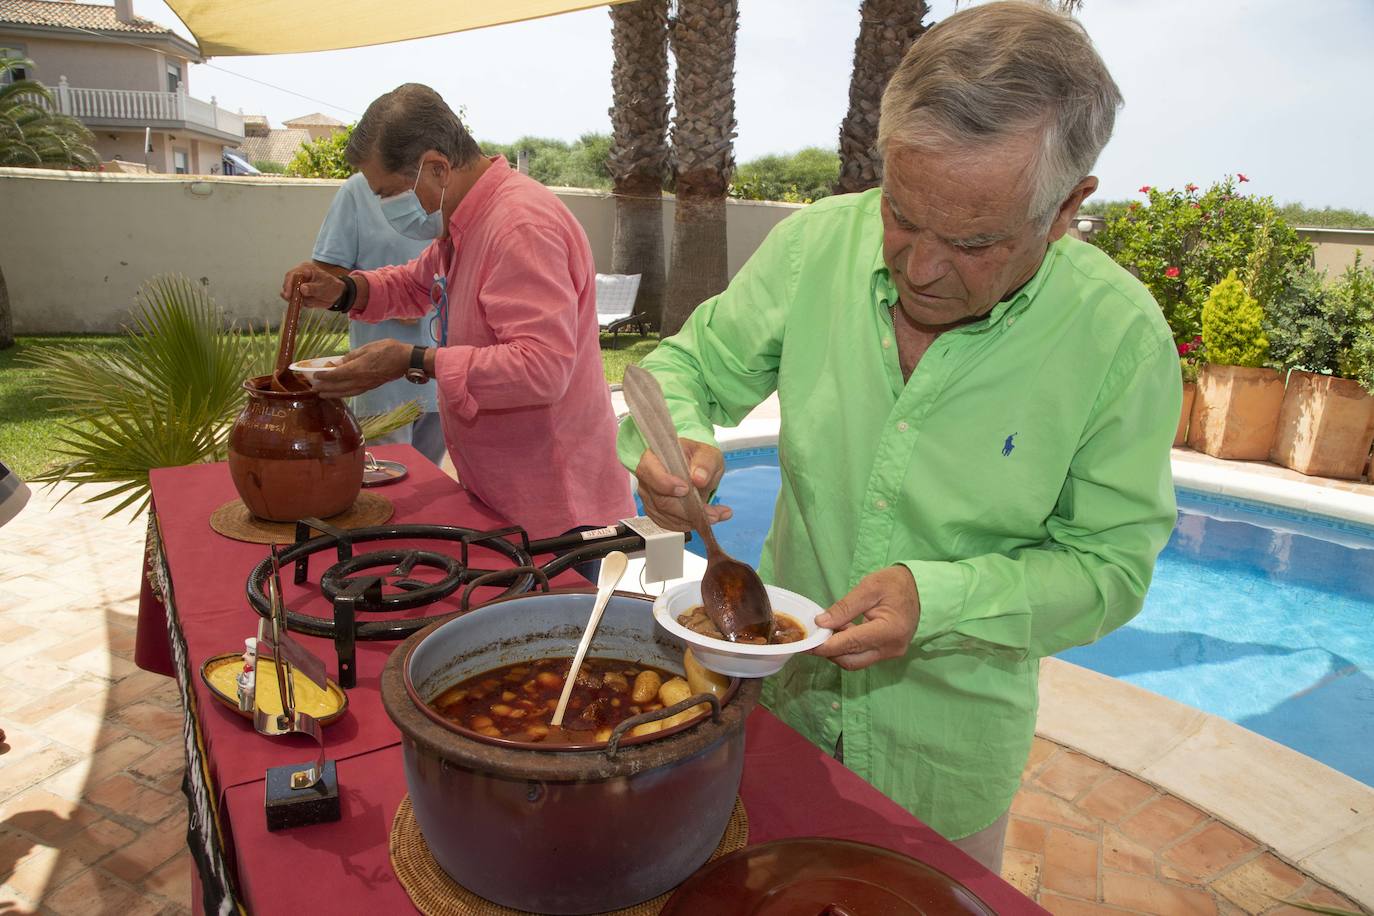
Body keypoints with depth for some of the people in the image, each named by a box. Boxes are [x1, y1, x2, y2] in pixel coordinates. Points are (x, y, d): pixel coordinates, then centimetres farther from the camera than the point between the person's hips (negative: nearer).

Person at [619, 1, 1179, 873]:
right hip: (781, 698, 2)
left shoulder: (1120, 338, -20)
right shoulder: (813, 245, -15)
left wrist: (939, 598, -29)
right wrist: (679, 441, -27)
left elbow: (1109, 562, -13)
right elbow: (691, 363, -4)